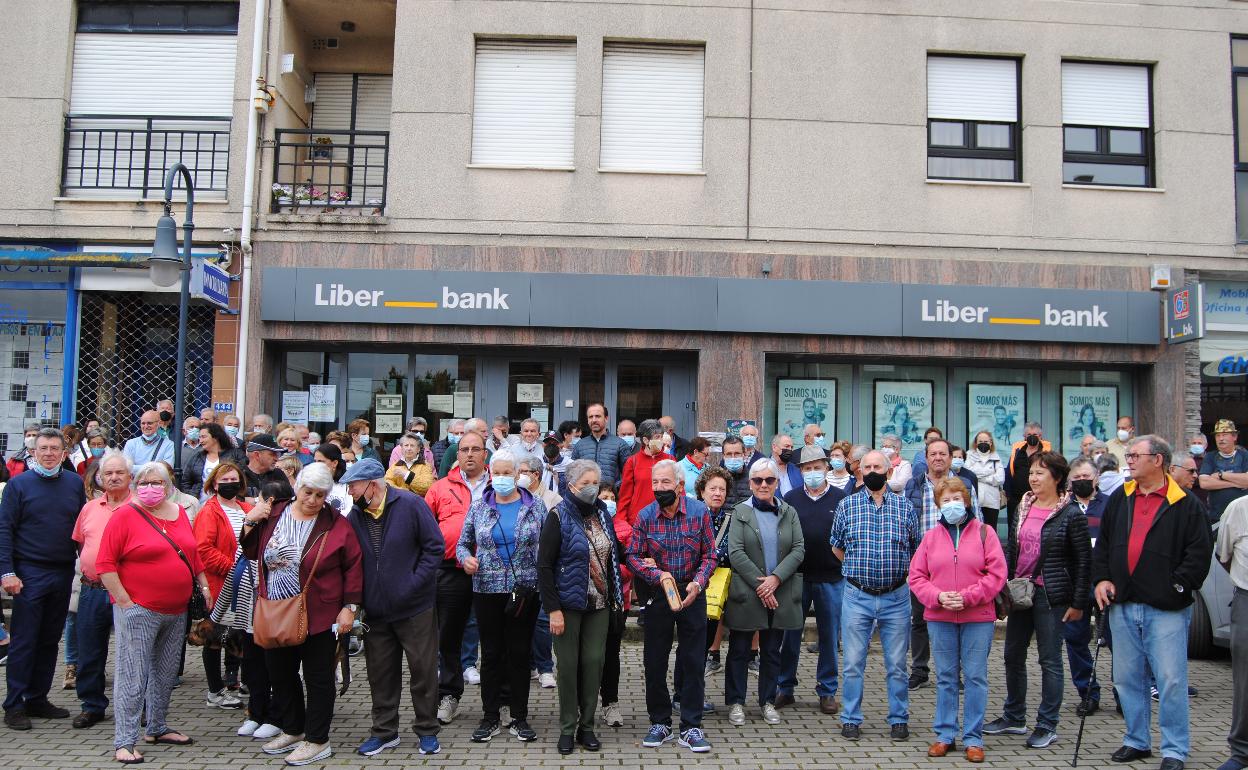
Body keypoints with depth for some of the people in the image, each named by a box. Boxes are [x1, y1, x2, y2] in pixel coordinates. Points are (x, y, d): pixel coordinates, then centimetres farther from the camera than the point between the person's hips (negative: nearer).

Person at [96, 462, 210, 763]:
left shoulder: (179, 513, 10)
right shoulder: (124, 516, -8)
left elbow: (193, 555, 19)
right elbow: (105, 563, -11)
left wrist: (204, 586, 14)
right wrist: (124, 601, -14)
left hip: (177, 612, 6)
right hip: (139, 611, -6)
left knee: (166, 673, 16)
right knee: (133, 676, -4)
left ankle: (157, 728, 30)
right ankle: (124, 742, 3)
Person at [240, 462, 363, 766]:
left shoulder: (336, 524, -8)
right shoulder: (273, 515, 4)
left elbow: (353, 566, -7)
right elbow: (250, 551, 12)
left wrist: (349, 607, -10)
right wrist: (250, 522, -5)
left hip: (318, 616, -5)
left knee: (318, 678, 5)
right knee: (280, 674, 17)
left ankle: (317, 741, 17)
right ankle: (292, 731, 35)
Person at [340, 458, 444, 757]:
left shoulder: (410, 504, -11)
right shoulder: (354, 516, 2)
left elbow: (435, 546, -10)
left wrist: (414, 584, -14)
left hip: (415, 608, -4)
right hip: (375, 610, 4)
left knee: (423, 670, 5)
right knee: (380, 673, 13)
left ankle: (427, 730, 20)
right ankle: (384, 731, 28)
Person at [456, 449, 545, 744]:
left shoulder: (535, 507, 2)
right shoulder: (478, 508, 5)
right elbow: (462, 543, 10)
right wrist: (466, 558, -11)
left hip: (526, 591, -1)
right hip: (487, 591, 1)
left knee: (520, 653, 5)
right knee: (491, 654, 7)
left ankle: (519, 717, 17)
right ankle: (490, 718, 18)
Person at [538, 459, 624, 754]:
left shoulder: (602, 514, 8)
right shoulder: (558, 517, -9)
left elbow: (614, 552, 21)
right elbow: (544, 566, -12)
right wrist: (553, 609, -16)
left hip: (599, 603, 4)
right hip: (569, 604, -4)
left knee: (594, 662, 5)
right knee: (568, 664, 3)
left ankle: (587, 726, 18)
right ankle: (567, 728, 17)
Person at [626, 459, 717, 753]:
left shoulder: (699, 512, -6)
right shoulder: (645, 516, -5)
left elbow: (709, 555, -2)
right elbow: (633, 556, -3)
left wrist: (697, 583, -18)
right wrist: (658, 574, -19)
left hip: (692, 595, -1)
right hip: (657, 596, 1)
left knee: (693, 662, 3)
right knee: (654, 662, 8)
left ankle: (690, 728, 13)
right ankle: (660, 723, 23)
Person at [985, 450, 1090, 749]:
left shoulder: (1071, 513, -9)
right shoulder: (1024, 507, 8)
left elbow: (1083, 560, -8)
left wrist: (1078, 603, -9)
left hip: (1051, 595, -6)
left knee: (1049, 660, 2)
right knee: (1013, 655, 13)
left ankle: (1047, 725, 14)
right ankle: (1014, 717, 27)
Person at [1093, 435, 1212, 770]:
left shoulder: (1185, 504, -3)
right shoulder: (1119, 499, 11)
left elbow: (1200, 552, -6)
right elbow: (1102, 543, 15)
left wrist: (1178, 585, -11)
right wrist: (1101, 578, 5)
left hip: (1166, 608, -5)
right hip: (1122, 605, 5)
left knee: (1171, 680, -3)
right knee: (1127, 678, 12)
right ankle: (1137, 741, 25)